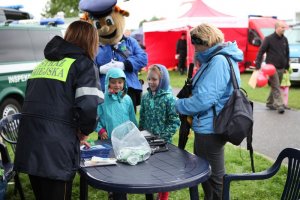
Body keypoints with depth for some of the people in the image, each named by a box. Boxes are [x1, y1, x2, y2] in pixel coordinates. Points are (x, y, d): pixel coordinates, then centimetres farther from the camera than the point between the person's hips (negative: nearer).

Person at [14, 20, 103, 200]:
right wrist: (84, 131, 3)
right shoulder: (84, 64, -3)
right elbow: (88, 107, -19)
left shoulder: (45, 63, 20)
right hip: (56, 153, -7)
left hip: (28, 150, 7)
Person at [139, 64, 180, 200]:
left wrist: (162, 136, -20)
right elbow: (142, 118, 11)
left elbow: (175, 122, -15)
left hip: (163, 141, -4)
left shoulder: (169, 98, -13)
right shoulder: (145, 97, 3)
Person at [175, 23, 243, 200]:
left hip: (210, 129, -10)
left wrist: (179, 105, -12)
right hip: (209, 126, 11)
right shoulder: (222, 58, 11)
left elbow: (204, 99, -28)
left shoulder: (218, 61, -22)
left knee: (214, 178, 6)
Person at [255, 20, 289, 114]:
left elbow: (287, 53, 17)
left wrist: (287, 65, 16)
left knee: (275, 86, 12)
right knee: (276, 87, -10)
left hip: (281, 68, 6)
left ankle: (270, 103, 25)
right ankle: (279, 105, -13)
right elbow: (261, 51, -8)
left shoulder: (284, 39, 10)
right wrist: (258, 65, -14)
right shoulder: (268, 39, -7)